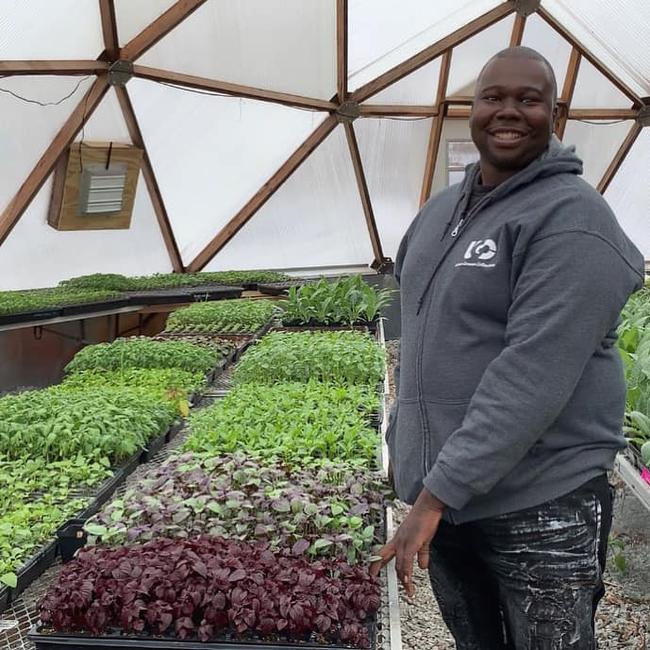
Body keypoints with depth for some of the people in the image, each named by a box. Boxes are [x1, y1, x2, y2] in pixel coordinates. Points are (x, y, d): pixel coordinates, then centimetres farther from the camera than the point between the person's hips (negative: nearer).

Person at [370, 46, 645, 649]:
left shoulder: (572, 220, -15)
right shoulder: (440, 210, 8)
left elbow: (534, 374, -25)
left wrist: (437, 493, -25)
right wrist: (405, 443, 16)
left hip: (541, 507, -6)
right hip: (442, 491, 7)